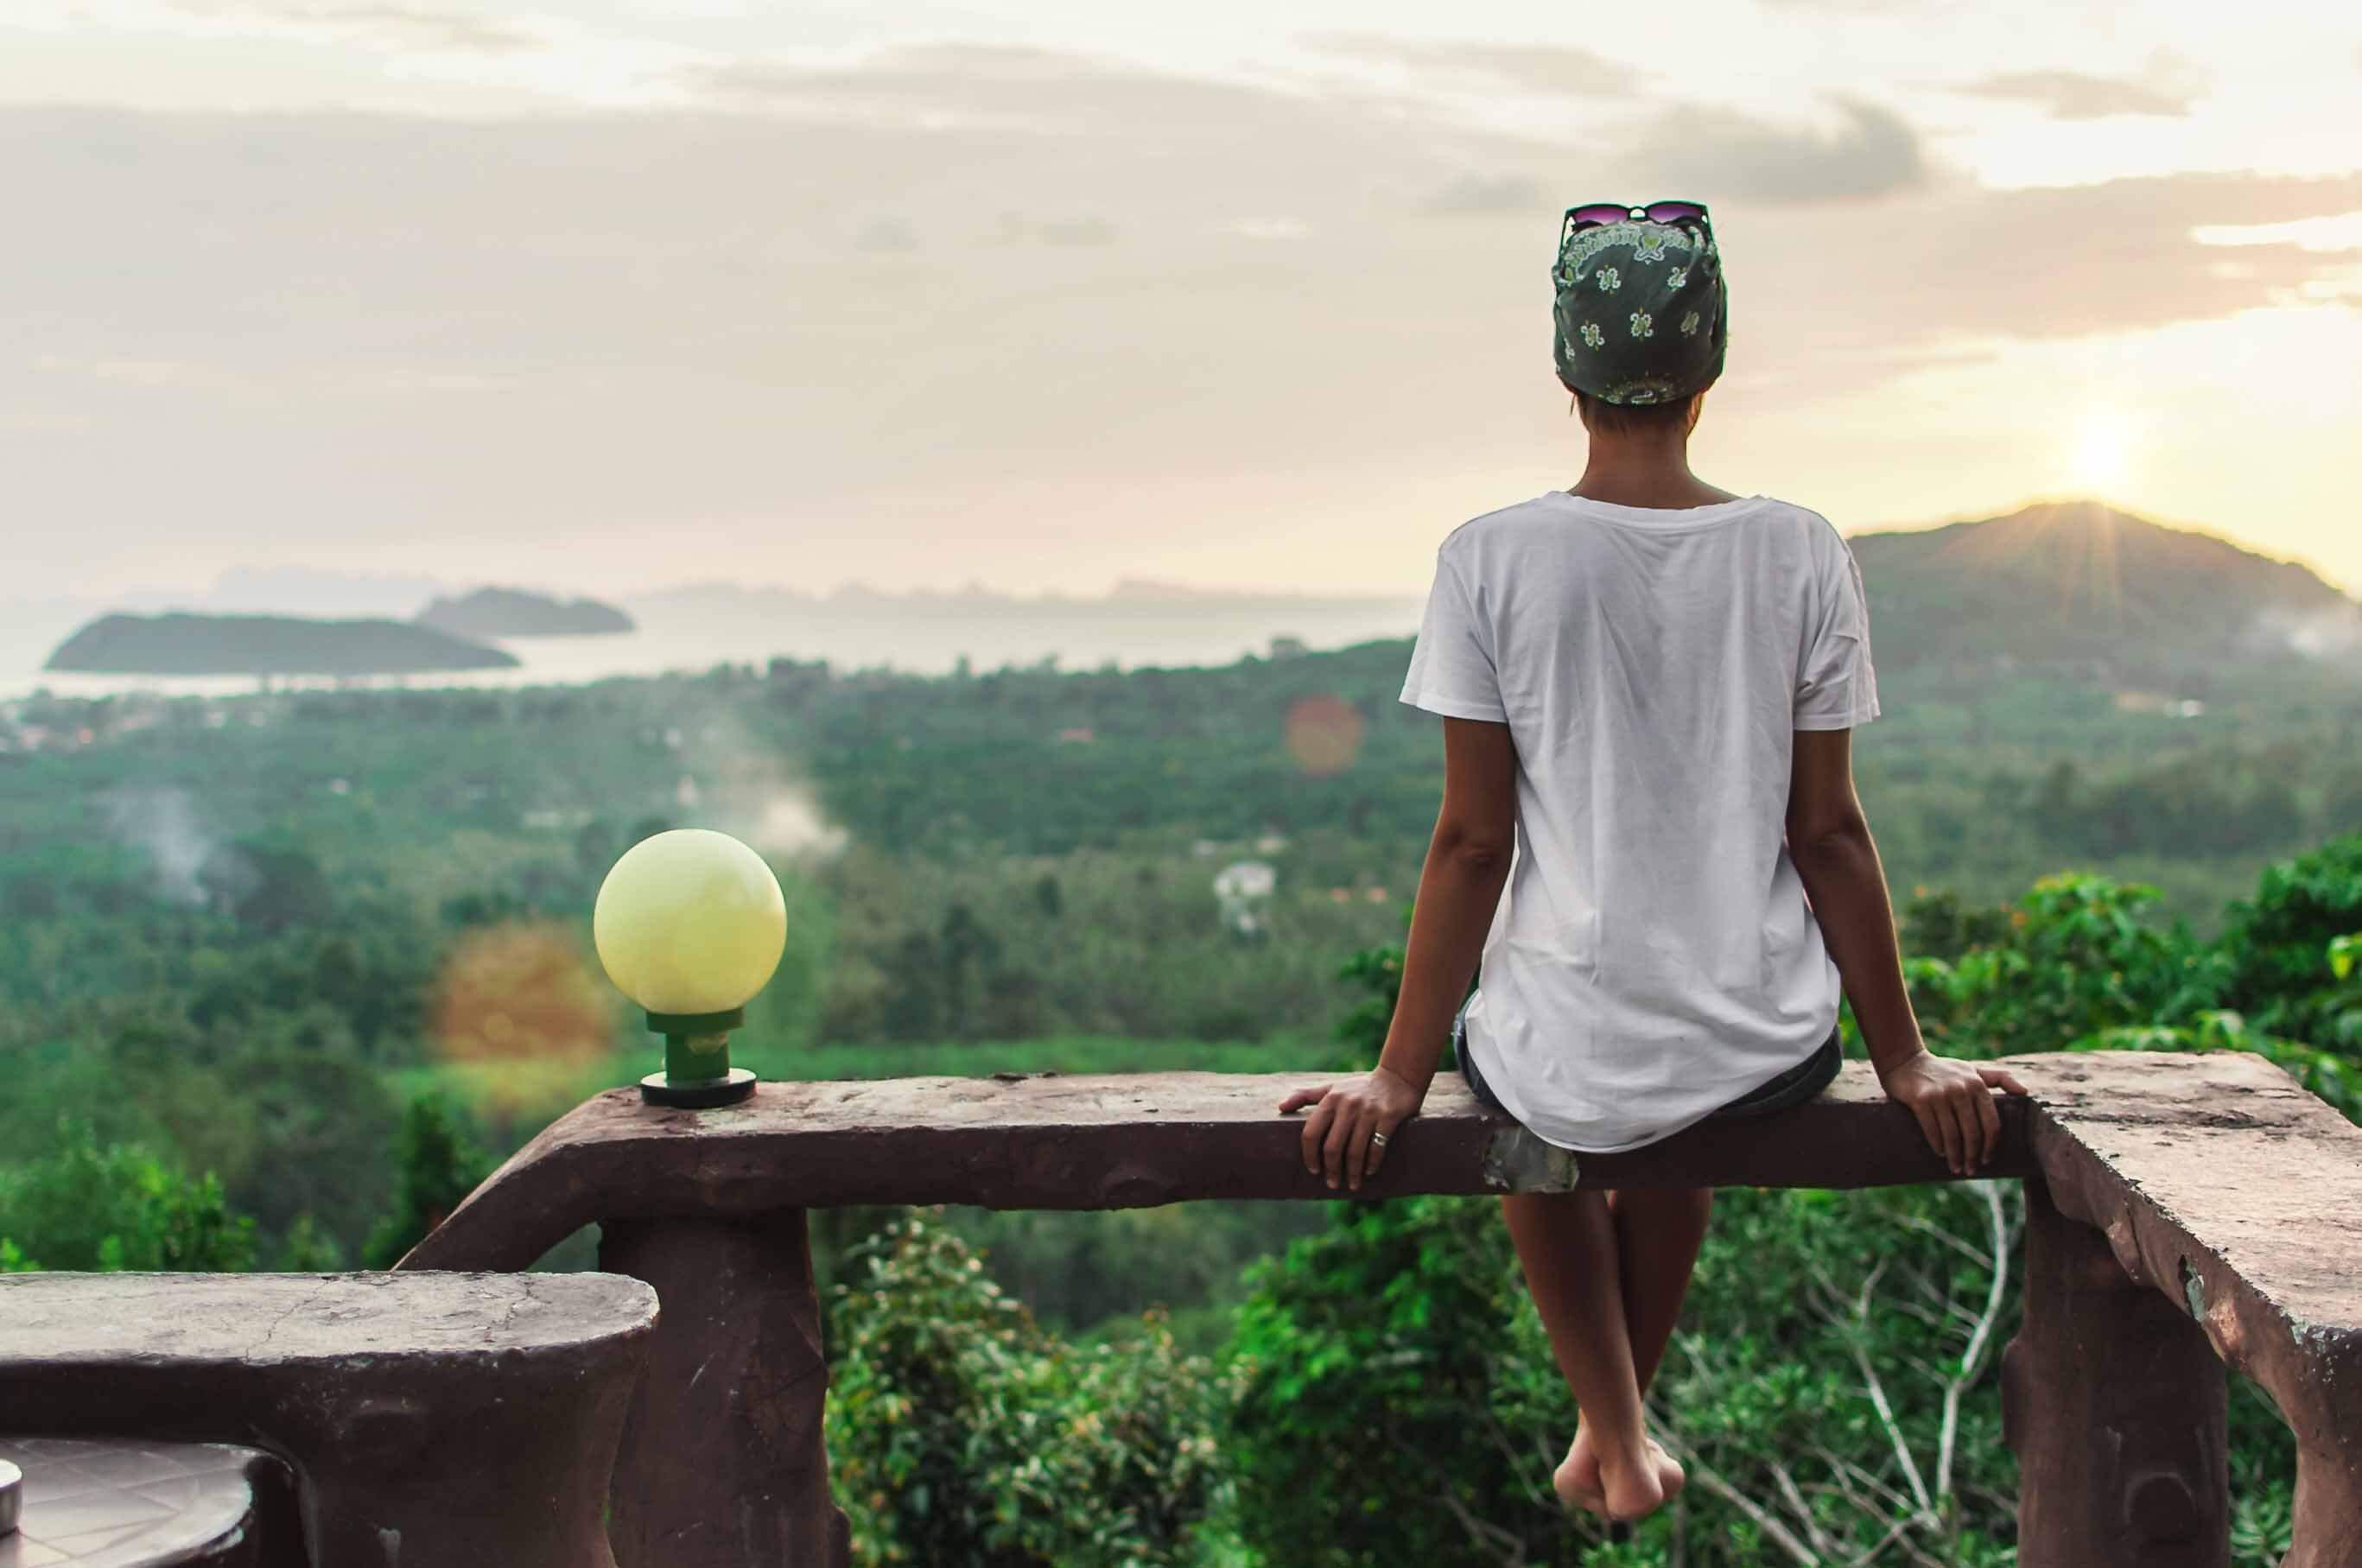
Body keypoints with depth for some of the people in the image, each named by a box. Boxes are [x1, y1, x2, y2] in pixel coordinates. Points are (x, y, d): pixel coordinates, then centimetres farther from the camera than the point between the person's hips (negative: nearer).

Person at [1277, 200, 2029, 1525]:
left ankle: (1617, 1440, 34)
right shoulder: (1802, 556, -6)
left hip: (1575, 1061, -2)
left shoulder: (1491, 560, -11)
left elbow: (1474, 842, -9)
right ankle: (1622, 1425, 51)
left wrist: (1399, 1077, 0)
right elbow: (1829, 832, -2)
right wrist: (1905, 1057, 9)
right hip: (1772, 1047, 2)